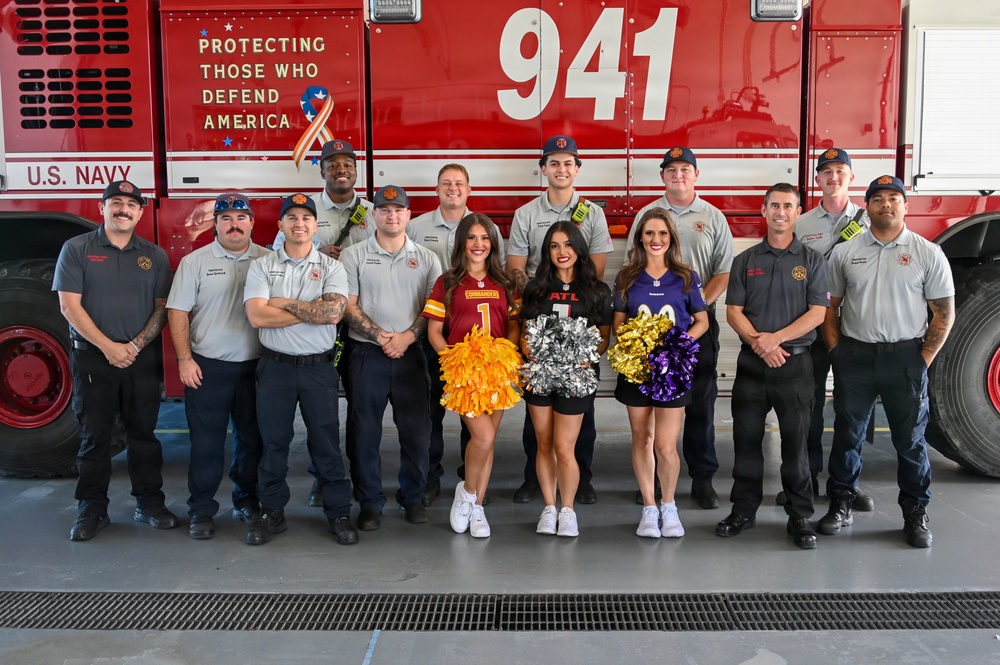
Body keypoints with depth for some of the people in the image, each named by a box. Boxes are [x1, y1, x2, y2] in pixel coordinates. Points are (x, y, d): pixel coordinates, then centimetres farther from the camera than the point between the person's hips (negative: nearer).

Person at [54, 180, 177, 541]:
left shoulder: (155, 256, 7)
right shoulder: (76, 249, 1)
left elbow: (162, 309, 4)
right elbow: (69, 306, -6)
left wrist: (135, 345, -10)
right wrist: (108, 347, -13)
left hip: (142, 359, 2)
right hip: (92, 358, -1)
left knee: (143, 433, 8)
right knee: (94, 436, 5)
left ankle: (150, 503, 18)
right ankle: (92, 509, 15)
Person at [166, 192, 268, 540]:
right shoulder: (195, 262, 0)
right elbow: (177, 312, -1)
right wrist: (184, 359, -8)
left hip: (255, 367, 2)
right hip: (207, 367, -2)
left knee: (251, 438, 12)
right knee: (206, 442, 4)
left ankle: (247, 500, 28)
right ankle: (201, 509, 15)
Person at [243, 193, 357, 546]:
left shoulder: (332, 268, 1)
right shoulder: (261, 266, 2)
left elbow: (333, 313, -16)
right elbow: (257, 316, -12)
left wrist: (285, 303, -11)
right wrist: (313, 311, -12)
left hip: (319, 367, -1)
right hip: (275, 366, 1)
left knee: (326, 441, 6)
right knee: (273, 442, 10)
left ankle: (339, 513, 17)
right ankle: (272, 513, 23)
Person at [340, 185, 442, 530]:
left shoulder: (426, 258, 9)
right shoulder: (354, 256, 4)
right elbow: (349, 306, -2)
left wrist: (406, 336, -10)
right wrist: (379, 335, -14)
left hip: (410, 355, 1)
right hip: (366, 355, -1)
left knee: (416, 430, 5)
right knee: (364, 432, 3)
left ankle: (412, 497, 22)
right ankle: (370, 502, 17)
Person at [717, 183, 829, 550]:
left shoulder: (812, 260, 4)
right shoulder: (746, 260, 9)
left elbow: (817, 313, -4)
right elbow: (733, 311, 3)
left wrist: (775, 338, -15)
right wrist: (758, 342, -13)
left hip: (796, 362, -2)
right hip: (751, 362, 2)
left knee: (796, 440, 2)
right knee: (746, 438, 7)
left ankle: (800, 516, 14)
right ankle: (744, 509, 19)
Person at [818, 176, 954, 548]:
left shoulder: (928, 254, 0)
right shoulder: (844, 253, 5)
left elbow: (945, 312, 2)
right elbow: (829, 307, 9)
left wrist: (924, 359, -4)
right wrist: (837, 352, 0)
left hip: (906, 358, -1)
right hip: (854, 356, 1)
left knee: (911, 440, 7)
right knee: (847, 435, 9)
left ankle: (915, 515, 21)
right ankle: (841, 506, 22)